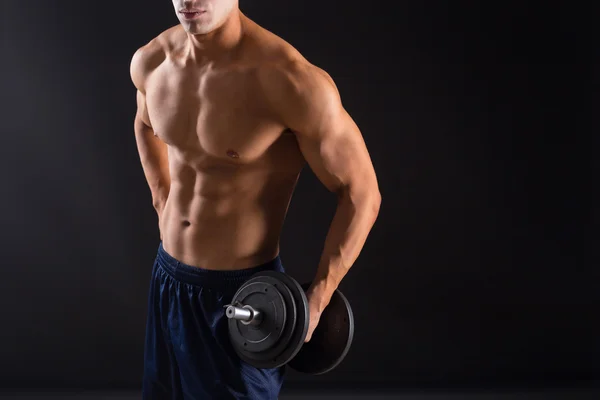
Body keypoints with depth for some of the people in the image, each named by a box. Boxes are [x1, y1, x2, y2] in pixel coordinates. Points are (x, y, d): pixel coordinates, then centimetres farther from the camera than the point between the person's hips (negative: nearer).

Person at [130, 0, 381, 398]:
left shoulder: (290, 80, -25)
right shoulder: (150, 61, -5)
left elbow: (361, 192, -16)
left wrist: (315, 303, -16)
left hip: (242, 293, -6)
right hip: (168, 280, 6)